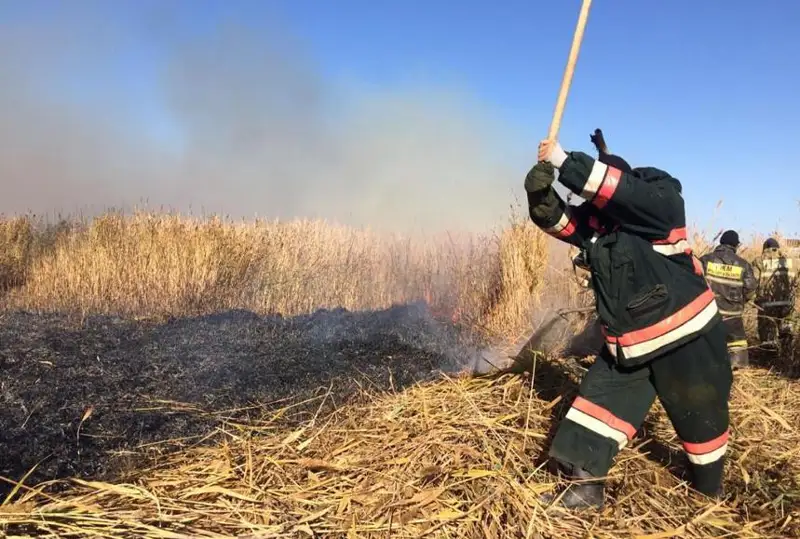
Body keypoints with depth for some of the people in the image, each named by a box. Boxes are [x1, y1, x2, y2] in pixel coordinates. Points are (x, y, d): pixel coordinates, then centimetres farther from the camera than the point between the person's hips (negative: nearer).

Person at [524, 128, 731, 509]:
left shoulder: (661, 200, -16)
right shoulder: (594, 217, 3)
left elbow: (617, 189, -32)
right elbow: (556, 220, -3)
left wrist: (564, 161, -29)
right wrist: (540, 191, -25)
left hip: (683, 334, -5)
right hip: (627, 342, 6)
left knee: (699, 415, 12)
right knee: (599, 402, -1)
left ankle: (709, 485, 37)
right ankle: (586, 486, 7)